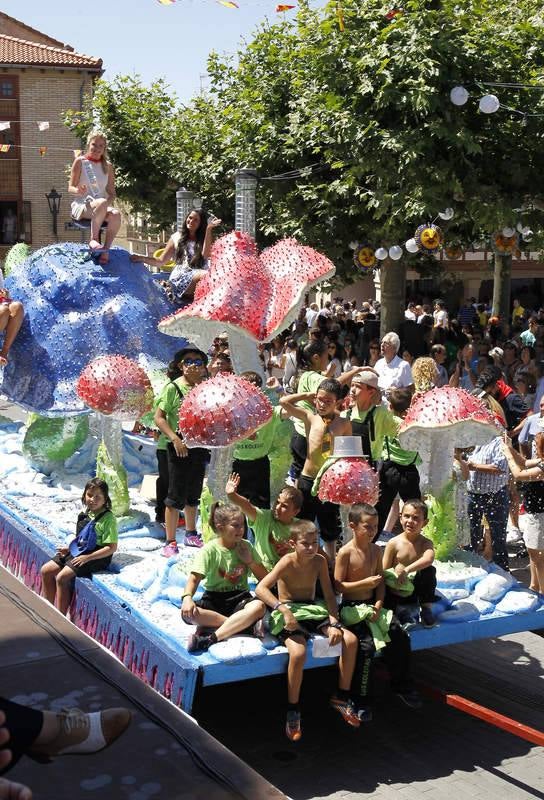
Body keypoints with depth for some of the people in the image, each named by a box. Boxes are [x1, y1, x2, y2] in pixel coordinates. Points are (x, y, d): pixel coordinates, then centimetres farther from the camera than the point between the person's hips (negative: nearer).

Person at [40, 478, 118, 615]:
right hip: (77, 552, 9)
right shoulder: (86, 515, 8)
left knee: (62, 577, -22)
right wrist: (69, 548, 4)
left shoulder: (108, 519, -17)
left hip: (96, 557, -9)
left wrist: (87, 557, -22)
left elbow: (112, 547, -20)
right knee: (46, 570, 4)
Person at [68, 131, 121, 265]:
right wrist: (78, 191, -26)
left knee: (115, 214, -33)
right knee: (102, 203, -39)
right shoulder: (80, 161, 2)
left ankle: (106, 249, -25)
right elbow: (70, 188, -1)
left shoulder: (107, 166, 12)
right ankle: (94, 239, -27)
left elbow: (112, 193, 11)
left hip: (101, 206, 4)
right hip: (81, 206, -4)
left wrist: (109, 202, -12)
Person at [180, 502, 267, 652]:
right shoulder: (209, 550, -5)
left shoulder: (246, 547, 7)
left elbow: (264, 578, 12)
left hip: (239, 599, 2)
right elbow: (194, 578, -15)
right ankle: (242, 623, -28)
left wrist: (249, 561, -5)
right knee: (188, 613, -33)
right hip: (214, 599, -2)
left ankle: (210, 638, -37)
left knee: (258, 607, -35)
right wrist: (187, 597, -36)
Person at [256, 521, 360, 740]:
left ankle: (341, 697, 4)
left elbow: (329, 595, 2)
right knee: (298, 652, -34)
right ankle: (293, 711, -13)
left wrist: (334, 623, -13)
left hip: (313, 611, 5)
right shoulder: (288, 562, -15)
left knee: (350, 640, -13)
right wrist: (284, 610, -37)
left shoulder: (319, 561, 0)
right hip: (289, 614, -5)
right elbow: (261, 588, -26)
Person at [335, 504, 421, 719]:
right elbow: (338, 585, -14)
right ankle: (361, 701, -9)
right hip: (352, 607, -6)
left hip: (373, 604, 6)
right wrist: (365, 583, -23)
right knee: (366, 645, -24)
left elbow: (381, 580, 7)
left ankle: (402, 685, 15)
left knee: (401, 637, -8)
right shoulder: (345, 552, -13)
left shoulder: (376, 550, 6)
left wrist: (379, 603, -8)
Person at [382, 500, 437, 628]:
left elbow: (428, 559, -33)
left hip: (416, 590, 1)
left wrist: (406, 570, -44)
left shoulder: (425, 543, -8)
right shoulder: (393, 543, -8)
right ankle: (396, 610, 3)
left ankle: (426, 610, -13)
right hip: (396, 592, -1)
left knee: (429, 570, -26)